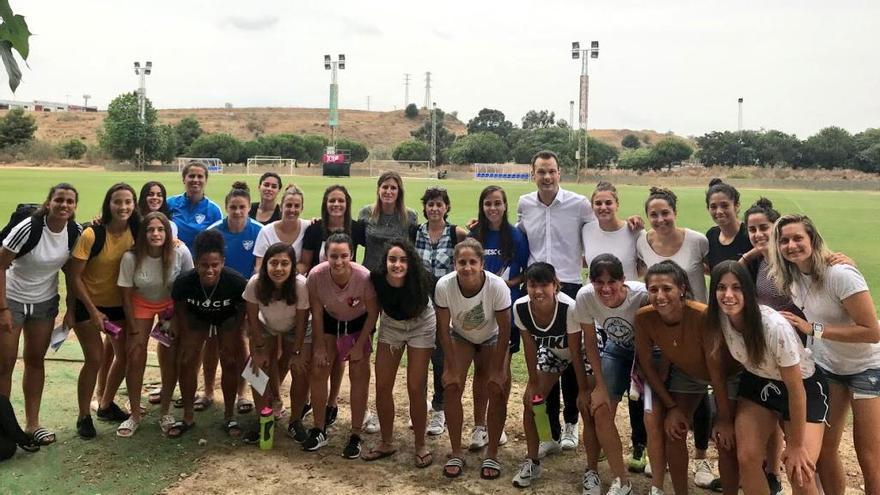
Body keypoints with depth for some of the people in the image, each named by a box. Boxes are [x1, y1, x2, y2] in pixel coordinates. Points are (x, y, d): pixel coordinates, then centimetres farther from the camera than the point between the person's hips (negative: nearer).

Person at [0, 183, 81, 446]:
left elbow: (71, 271, 1)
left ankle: (32, 423, 23)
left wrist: (71, 309, 1)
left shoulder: (75, 232, -11)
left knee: (35, 360, 13)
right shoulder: (29, 228, -25)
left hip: (45, 303, 4)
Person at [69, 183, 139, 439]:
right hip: (88, 304, -5)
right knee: (95, 359, -7)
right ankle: (83, 416, 12)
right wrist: (93, 310, -18)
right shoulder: (91, 235, -22)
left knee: (125, 355, 11)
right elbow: (75, 276, -17)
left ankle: (106, 405, 33)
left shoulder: (136, 232, -10)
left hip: (119, 304, 5)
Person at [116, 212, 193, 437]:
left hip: (171, 304, 0)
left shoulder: (180, 253, -26)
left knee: (171, 358, -1)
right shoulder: (131, 257, -25)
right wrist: (134, 331, -10)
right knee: (135, 358, -4)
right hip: (141, 304, 0)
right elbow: (126, 295, -14)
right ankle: (135, 415, 14)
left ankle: (165, 412, 18)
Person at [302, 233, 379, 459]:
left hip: (358, 324, -2)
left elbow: (373, 313, -18)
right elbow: (316, 312, -13)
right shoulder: (316, 275, -30)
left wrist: (360, 345, -14)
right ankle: (319, 430, 16)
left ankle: (356, 435, 8)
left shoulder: (363, 277, -35)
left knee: (359, 376, -3)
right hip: (329, 322, 2)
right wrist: (319, 346, -9)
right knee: (318, 371, -1)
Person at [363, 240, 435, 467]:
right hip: (390, 325, 3)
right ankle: (386, 443, 21)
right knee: (382, 386, 2)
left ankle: (420, 445, 16)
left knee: (416, 388, -3)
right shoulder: (377, 279, -26)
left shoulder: (419, 280, -32)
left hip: (420, 327, -2)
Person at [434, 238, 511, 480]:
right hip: (459, 337, 1)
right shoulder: (444, 285, -30)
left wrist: (497, 370, -17)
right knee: (451, 387, -13)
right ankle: (456, 453, 4)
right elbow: (443, 329, -17)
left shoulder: (497, 286, -34)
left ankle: (492, 455, 6)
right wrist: (452, 368, -16)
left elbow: (504, 331, -21)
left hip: (491, 339, -1)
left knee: (497, 391, -12)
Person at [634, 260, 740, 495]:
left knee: (726, 440, -9)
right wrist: (671, 407, -8)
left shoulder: (703, 316, -37)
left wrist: (724, 418, -21)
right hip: (685, 372, 4)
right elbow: (647, 364, -12)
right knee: (673, 433, 0)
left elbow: (716, 370, -28)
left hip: (726, 374, -3)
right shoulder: (643, 318, -26)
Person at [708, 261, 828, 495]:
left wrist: (796, 445, -15)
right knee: (746, 459, -6)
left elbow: (795, 389, -23)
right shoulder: (719, 319, -18)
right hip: (757, 383, 5)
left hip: (804, 387, -4)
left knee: (800, 475, -14)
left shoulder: (776, 327, -33)